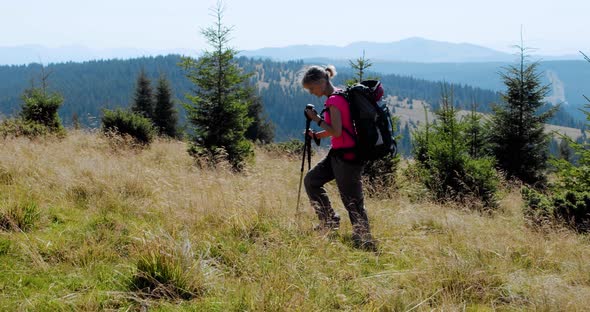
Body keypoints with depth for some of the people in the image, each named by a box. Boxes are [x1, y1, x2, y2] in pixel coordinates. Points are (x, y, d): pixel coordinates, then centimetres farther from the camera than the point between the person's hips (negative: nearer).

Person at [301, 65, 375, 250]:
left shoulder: (334, 101, -17)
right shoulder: (337, 97, 12)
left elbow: (336, 132, -23)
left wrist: (317, 119, -13)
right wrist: (316, 135, 11)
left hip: (346, 156, -10)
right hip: (338, 153, 10)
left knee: (353, 201, -4)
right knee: (311, 180, 16)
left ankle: (365, 242, 3)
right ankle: (329, 221, 24)